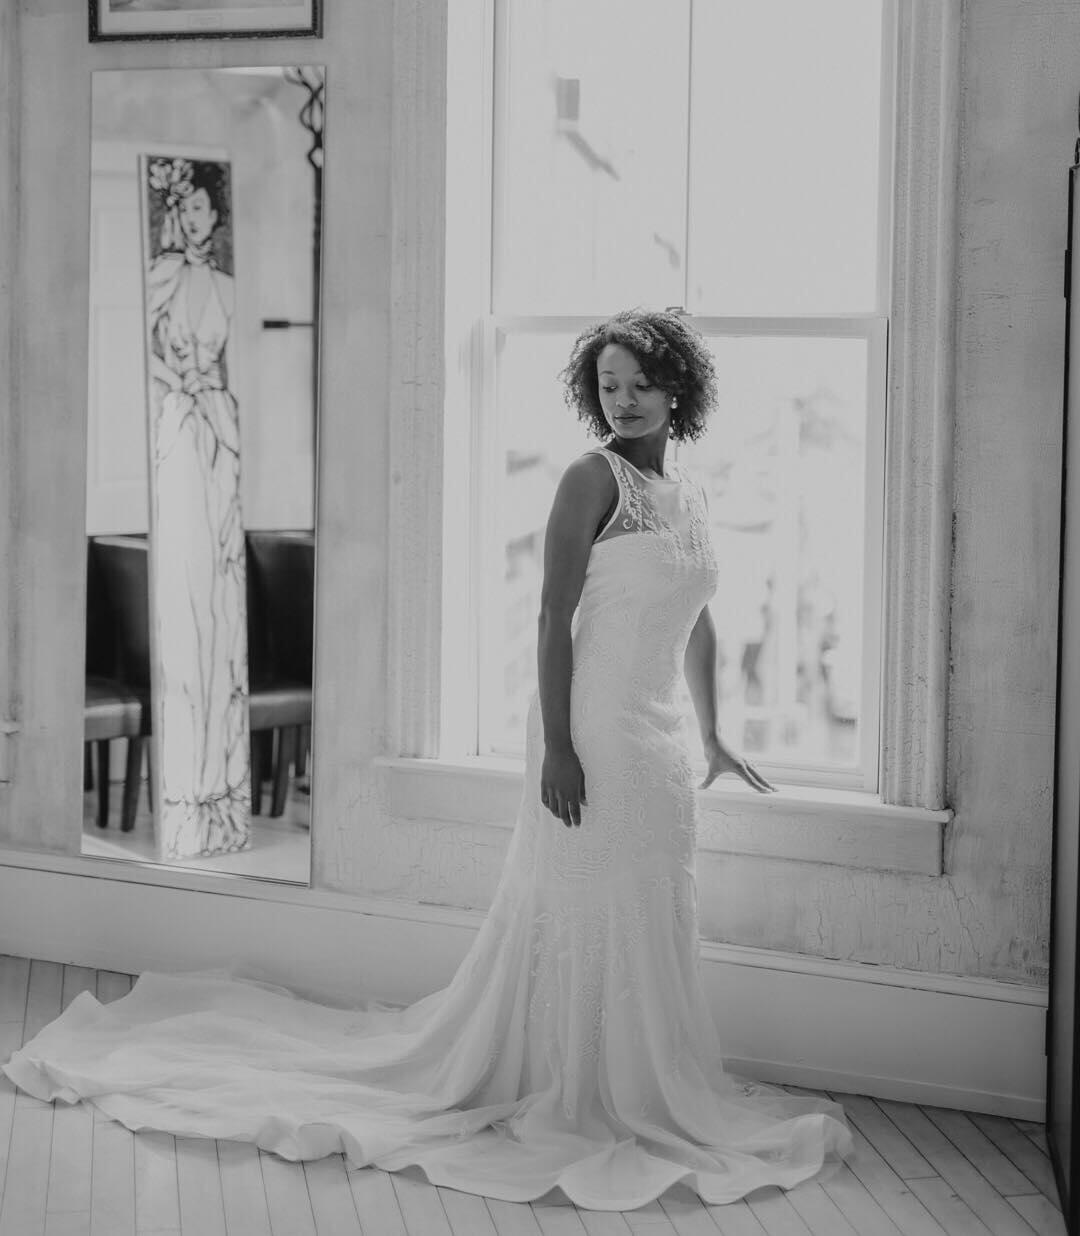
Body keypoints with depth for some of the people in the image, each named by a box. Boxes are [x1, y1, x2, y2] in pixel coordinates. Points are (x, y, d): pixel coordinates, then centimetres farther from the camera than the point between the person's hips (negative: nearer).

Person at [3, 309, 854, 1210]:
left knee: (649, 921, 13)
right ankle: (574, 1099, 12)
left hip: (657, 742, 8)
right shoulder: (594, 478, -10)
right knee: (585, 910, 0)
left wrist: (713, 737, 23)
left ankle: (641, 1098, 24)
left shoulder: (691, 495, 13)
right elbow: (555, 615, -14)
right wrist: (558, 747, -20)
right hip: (594, 731, -8)